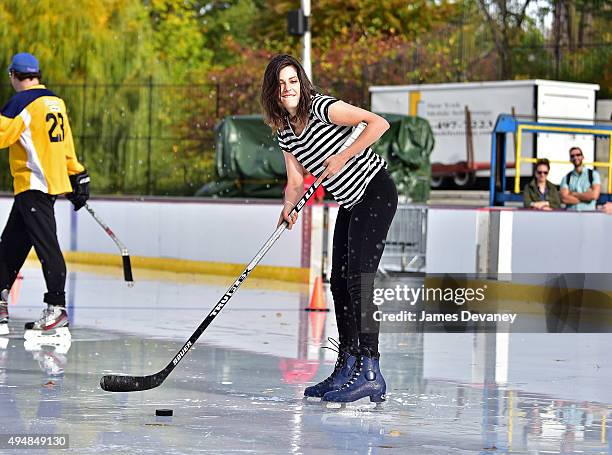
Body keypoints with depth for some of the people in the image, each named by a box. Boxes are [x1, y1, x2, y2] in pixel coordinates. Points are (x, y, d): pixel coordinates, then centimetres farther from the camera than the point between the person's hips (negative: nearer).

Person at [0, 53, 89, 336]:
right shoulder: (55, 102, 14)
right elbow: (66, 145, 19)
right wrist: (77, 177, 23)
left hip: (34, 187, -9)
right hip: (53, 182, 9)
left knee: (45, 244, -9)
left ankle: (57, 307, -11)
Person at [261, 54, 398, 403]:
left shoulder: (321, 107, -17)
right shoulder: (284, 132, 7)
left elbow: (379, 123, -23)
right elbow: (296, 181, 6)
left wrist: (343, 157, -27)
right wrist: (289, 208, -14)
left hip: (376, 193, -9)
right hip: (351, 204, 9)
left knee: (358, 278, -17)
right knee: (339, 281, 9)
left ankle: (370, 373, -22)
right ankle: (347, 369, 18)